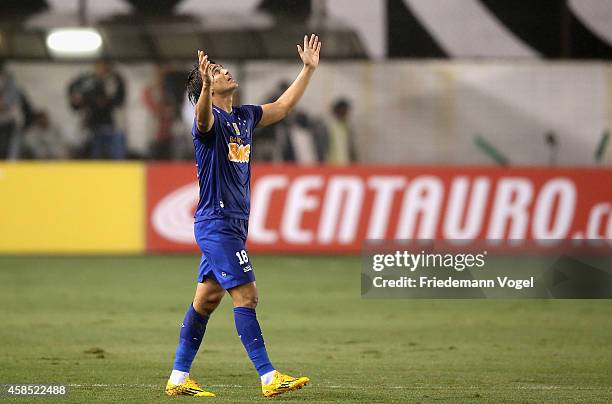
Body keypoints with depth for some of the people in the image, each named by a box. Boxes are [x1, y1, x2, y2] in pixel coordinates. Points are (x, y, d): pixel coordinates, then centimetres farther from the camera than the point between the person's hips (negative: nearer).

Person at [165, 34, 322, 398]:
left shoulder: (244, 117, 14)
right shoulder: (209, 120, -11)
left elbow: (282, 107, 27)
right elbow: (203, 114, -36)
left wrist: (309, 69, 25)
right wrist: (206, 85, -56)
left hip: (233, 224, 9)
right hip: (217, 223, -9)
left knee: (207, 298, 10)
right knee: (246, 294, -12)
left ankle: (179, 378, 16)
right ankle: (269, 377, -13)